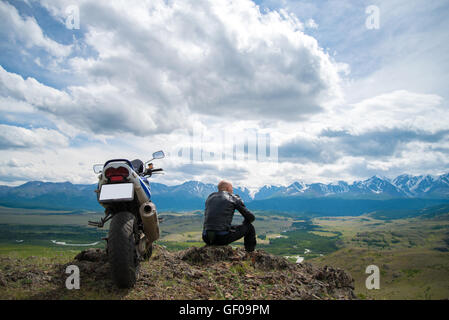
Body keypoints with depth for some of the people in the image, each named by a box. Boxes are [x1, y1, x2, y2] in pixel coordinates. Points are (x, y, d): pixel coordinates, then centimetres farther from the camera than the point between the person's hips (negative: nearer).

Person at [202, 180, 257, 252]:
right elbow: (251, 217, 8)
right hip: (222, 238, -5)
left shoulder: (210, 197, 21)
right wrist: (243, 225, 30)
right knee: (249, 227, 16)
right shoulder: (234, 198, 8)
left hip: (206, 238, 5)